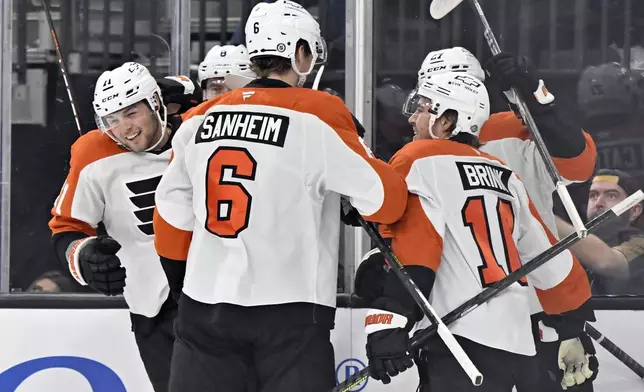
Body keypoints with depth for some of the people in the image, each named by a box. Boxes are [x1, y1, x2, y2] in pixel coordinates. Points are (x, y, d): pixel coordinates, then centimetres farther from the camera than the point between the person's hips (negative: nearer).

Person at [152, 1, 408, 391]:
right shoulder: (318, 114, -8)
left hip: (204, 306, 5)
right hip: (290, 313, -4)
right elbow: (385, 197, -7)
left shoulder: (200, 119, 8)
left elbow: (173, 216, 14)